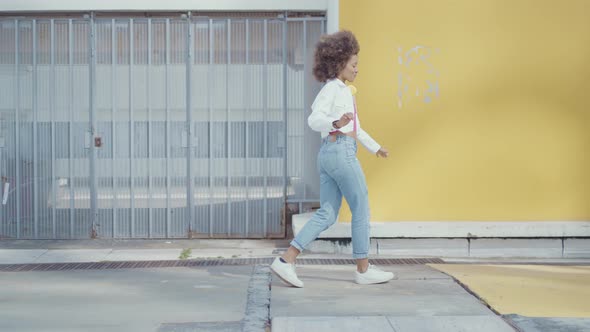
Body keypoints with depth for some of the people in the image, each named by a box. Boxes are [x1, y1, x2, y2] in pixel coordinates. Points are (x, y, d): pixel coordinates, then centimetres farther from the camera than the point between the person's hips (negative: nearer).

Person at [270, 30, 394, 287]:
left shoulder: (344, 91, 22)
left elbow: (355, 127, 32)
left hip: (329, 155, 10)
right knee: (361, 209, 1)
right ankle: (364, 270, 11)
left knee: (327, 214, 5)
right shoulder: (332, 88, -8)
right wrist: (336, 123, -39)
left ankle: (286, 261, -1)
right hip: (341, 151, -10)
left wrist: (375, 147, 39)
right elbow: (314, 119, -20)